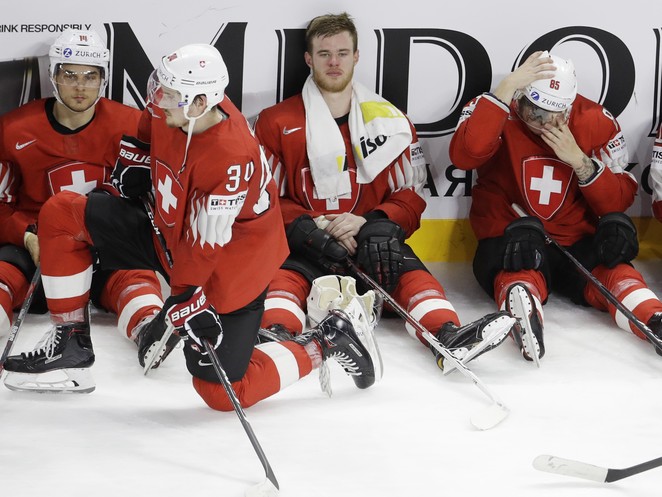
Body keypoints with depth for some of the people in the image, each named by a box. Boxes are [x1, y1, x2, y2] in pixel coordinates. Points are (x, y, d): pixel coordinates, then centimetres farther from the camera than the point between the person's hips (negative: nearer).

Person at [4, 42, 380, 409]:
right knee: (60, 215, -2)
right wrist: (134, 168, 10)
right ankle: (70, 341, 9)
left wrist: (179, 307, -24)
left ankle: (327, 343, 11)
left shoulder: (231, 158, -36)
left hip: (229, 268, -8)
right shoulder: (170, 109, -15)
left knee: (221, 391, -7)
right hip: (170, 233, 8)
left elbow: (203, 246, -29)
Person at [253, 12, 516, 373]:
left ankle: (449, 336, -52)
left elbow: (411, 195, 9)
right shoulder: (276, 123, 7)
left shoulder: (390, 121, 12)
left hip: (371, 245, 1)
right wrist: (310, 228, -16)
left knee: (408, 271, -29)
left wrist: (369, 222, -12)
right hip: (303, 249, -1)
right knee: (284, 275, -34)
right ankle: (276, 334, -62)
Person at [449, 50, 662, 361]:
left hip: (577, 242, 2)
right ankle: (523, 320, -66)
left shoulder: (596, 121, -2)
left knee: (611, 270, -29)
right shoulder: (498, 110, -8)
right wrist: (507, 87, -31)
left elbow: (619, 201, -2)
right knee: (520, 274, -36)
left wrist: (579, 160, -19)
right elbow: (464, 156, -30)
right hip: (509, 239, -2)